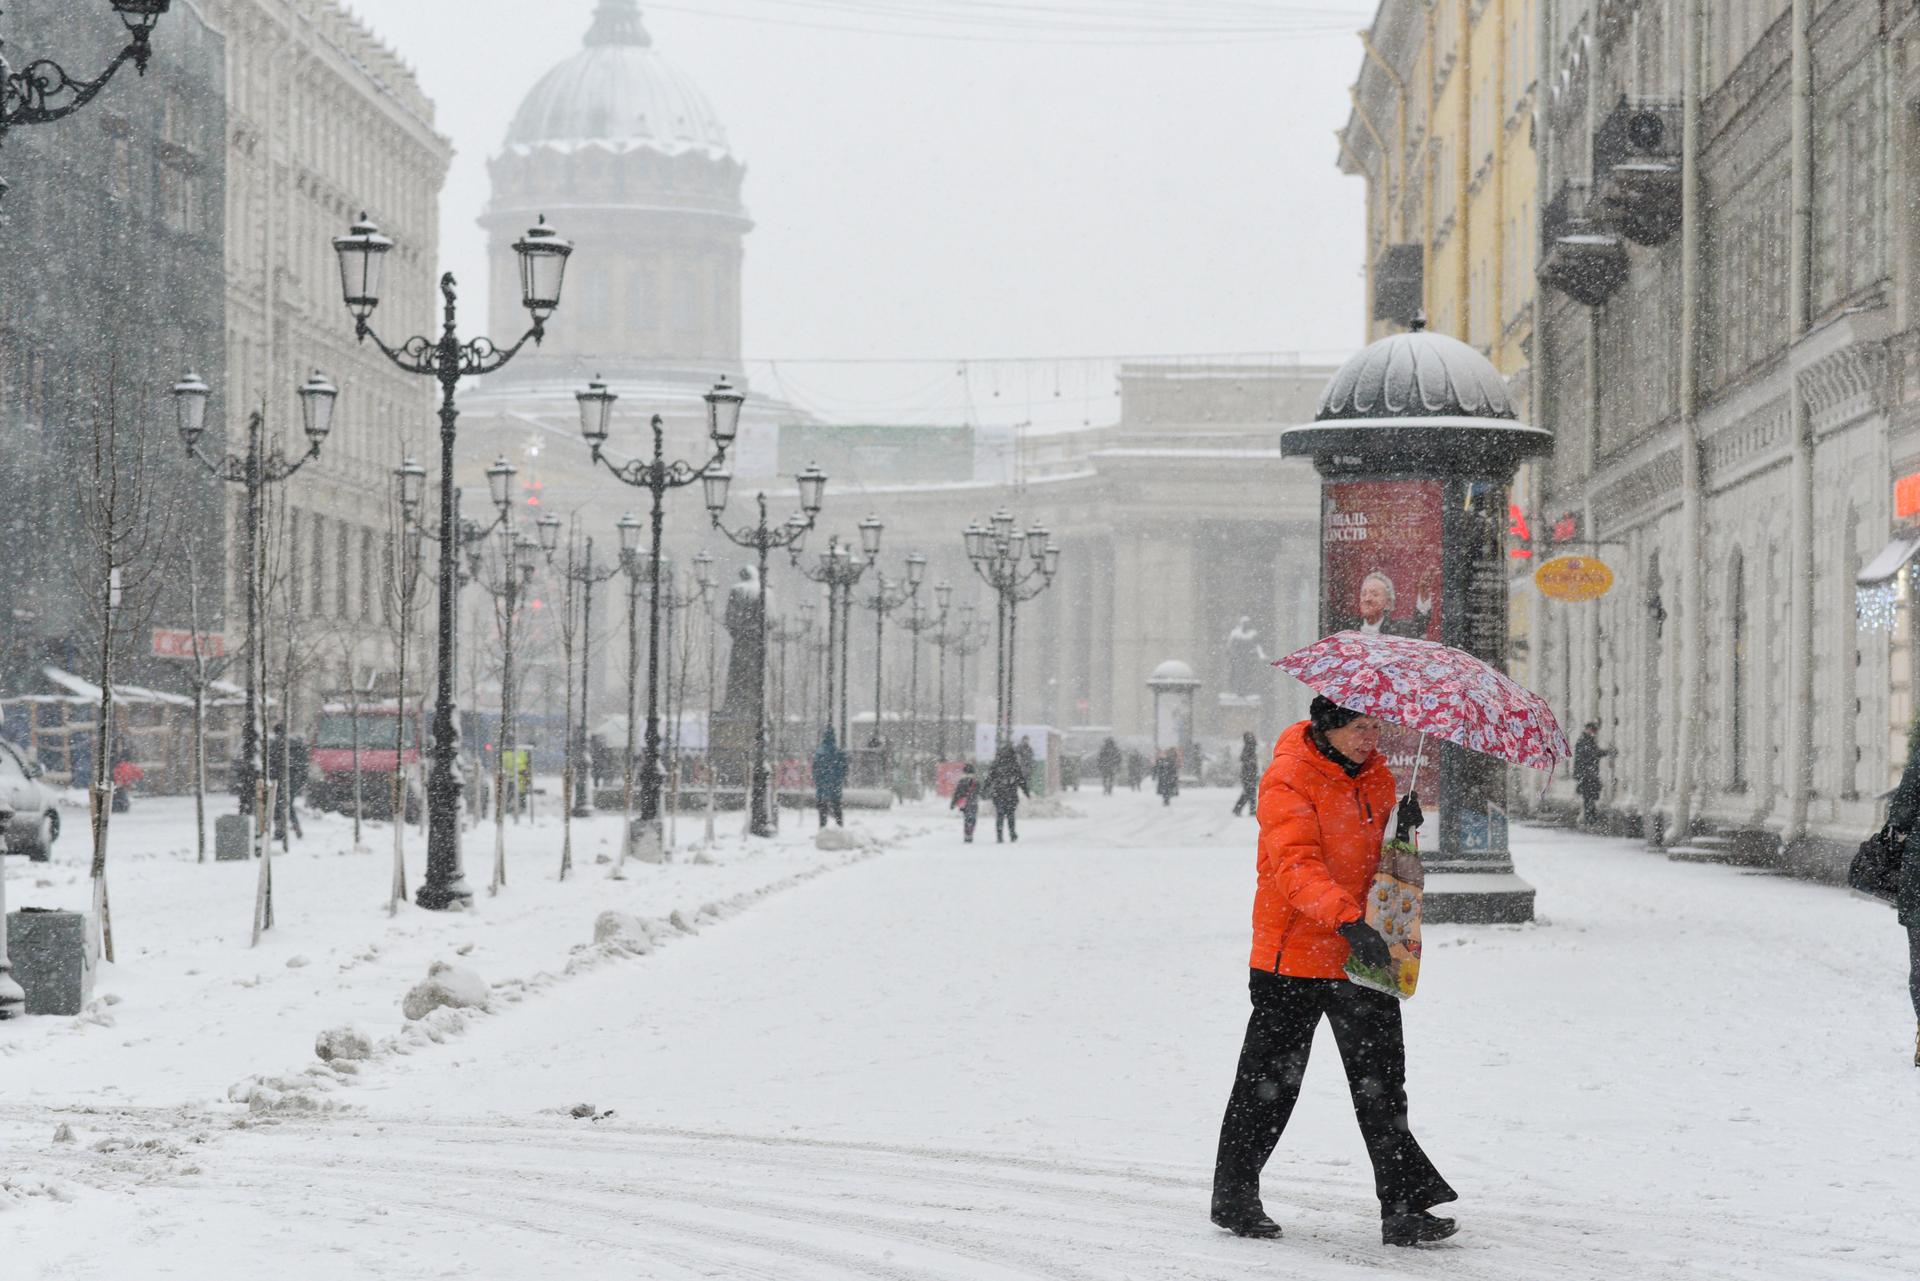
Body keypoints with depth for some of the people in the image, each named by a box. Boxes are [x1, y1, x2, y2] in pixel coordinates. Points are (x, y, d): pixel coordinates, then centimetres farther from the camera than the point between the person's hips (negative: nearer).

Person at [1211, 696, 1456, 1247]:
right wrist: (1347, 918, -37)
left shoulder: (1378, 776, 9)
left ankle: (1404, 1206, 3)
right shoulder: (1289, 778, -13)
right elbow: (1296, 863, -24)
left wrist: (1403, 831, -4)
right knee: (1270, 1081, 5)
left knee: (1381, 1083, 3)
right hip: (1293, 956, -5)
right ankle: (1234, 1197, 20)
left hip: (1363, 954, 6)